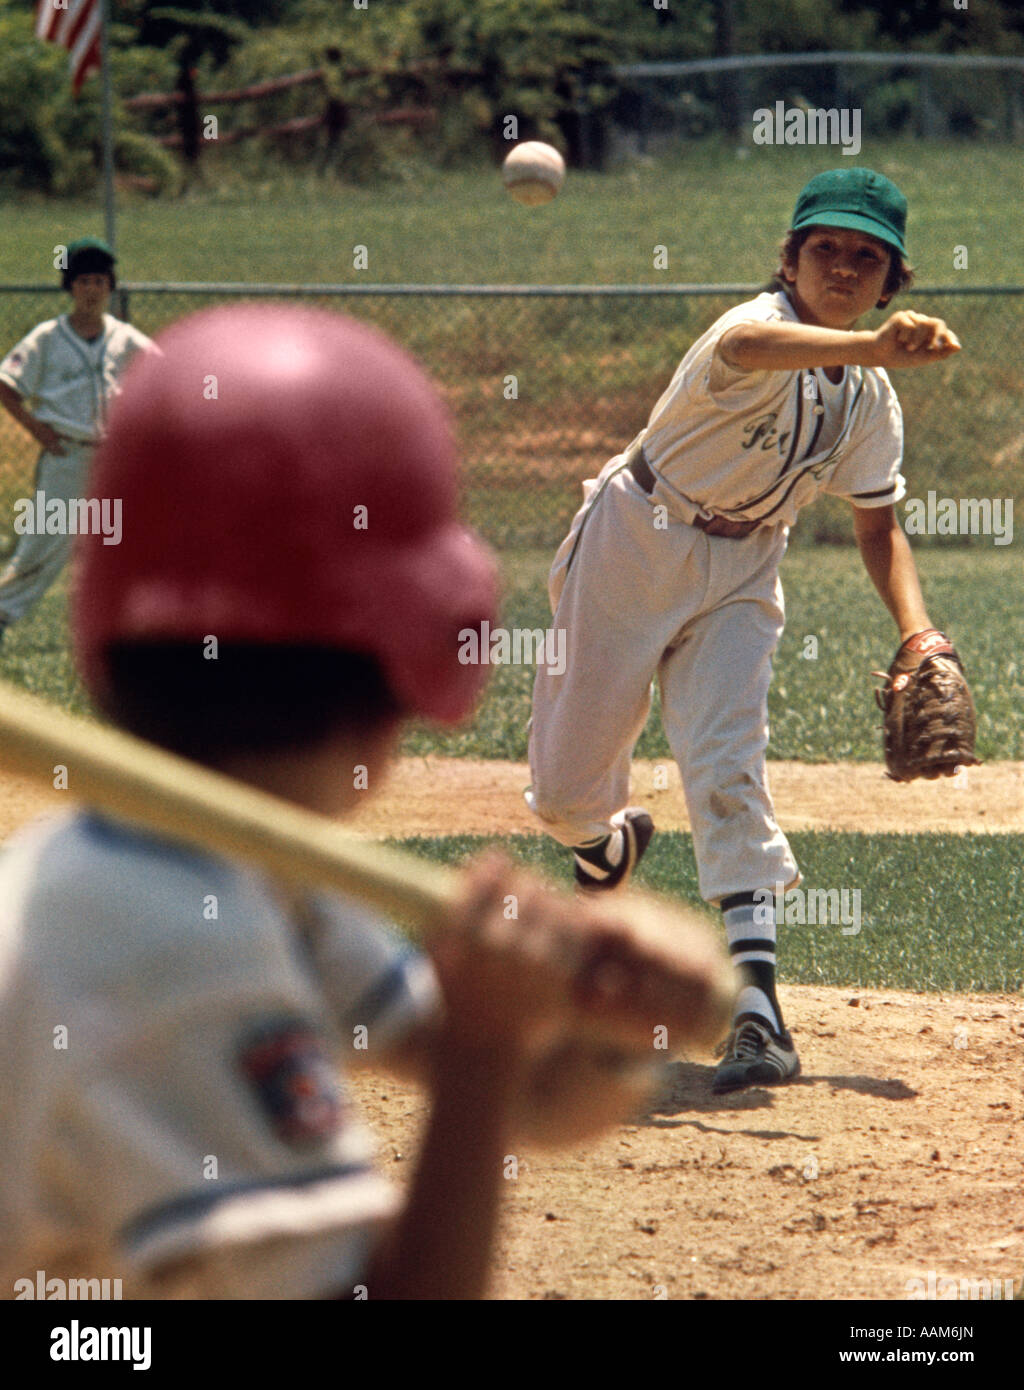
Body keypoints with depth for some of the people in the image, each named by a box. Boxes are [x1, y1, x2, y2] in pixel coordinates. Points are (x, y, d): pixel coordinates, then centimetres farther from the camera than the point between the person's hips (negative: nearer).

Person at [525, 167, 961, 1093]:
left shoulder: (871, 400, -1)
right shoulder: (761, 325, -23)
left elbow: (878, 526, 9)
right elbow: (748, 349, -50)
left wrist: (919, 635, -8)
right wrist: (872, 346, -68)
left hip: (740, 574, 3)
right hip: (635, 546, -3)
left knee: (729, 769, -18)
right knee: (566, 789, 5)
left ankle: (757, 1010, -25)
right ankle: (611, 844, 44)